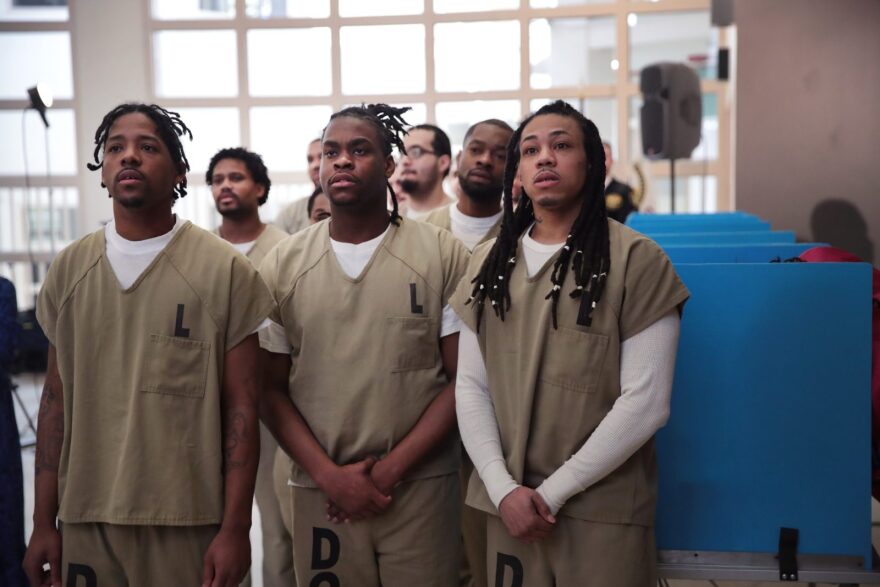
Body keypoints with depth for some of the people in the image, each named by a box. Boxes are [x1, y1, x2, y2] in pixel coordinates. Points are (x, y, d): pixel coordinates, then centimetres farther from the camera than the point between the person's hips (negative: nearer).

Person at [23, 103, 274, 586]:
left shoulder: (226, 270, -7)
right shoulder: (68, 270, 4)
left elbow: (241, 407, -6)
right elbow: (56, 399, 8)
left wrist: (235, 528, -9)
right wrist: (43, 522, 7)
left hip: (189, 523, -3)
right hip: (83, 519, 3)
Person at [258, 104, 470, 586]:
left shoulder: (443, 255, -3)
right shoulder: (281, 265, 3)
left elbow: (464, 380, -4)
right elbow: (271, 388, 3)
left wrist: (390, 470, -10)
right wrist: (330, 474, -8)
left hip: (421, 487, -1)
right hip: (319, 491, 2)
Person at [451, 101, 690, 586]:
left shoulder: (636, 259, -8)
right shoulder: (489, 262, 6)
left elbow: (646, 402, -12)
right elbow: (471, 386, 4)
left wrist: (554, 491, -12)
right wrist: (502, 488, -8)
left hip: (604, 509, -3)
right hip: (508, 504, 4)